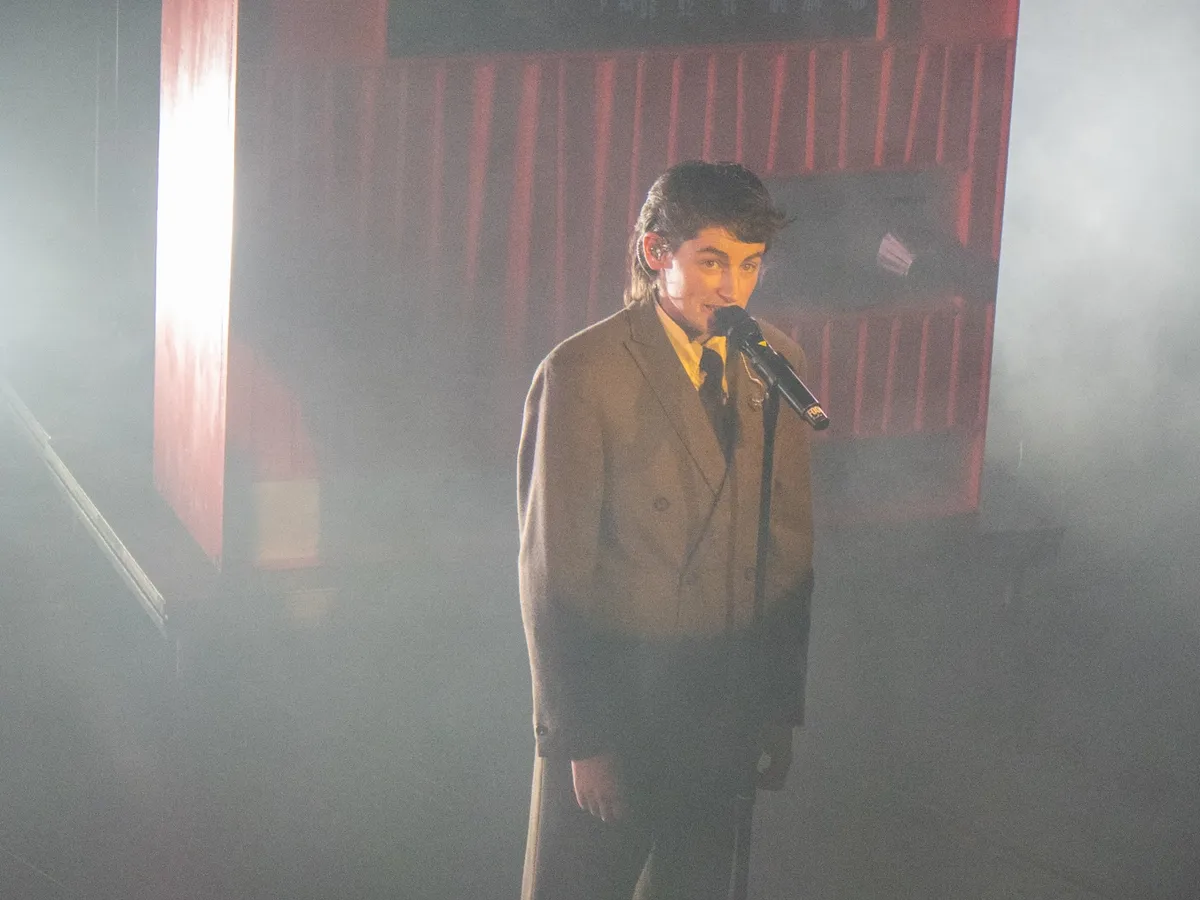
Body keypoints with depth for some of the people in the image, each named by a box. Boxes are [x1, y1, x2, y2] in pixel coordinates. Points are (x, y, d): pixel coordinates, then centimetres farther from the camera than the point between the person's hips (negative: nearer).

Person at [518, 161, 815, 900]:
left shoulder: (776, 364, 4)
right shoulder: (583, 373, -13)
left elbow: (791, 542, 11)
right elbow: (553, 570, -11)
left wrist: (784, 706, 9)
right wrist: (581, 739, -12)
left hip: (731, 707, 5)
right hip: (616, 703, -5)